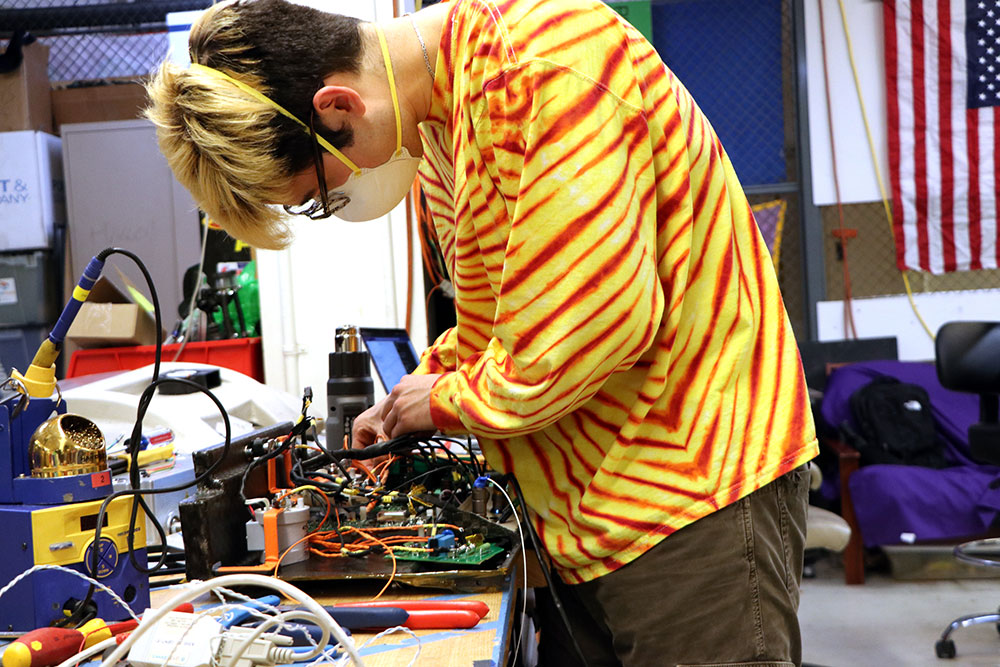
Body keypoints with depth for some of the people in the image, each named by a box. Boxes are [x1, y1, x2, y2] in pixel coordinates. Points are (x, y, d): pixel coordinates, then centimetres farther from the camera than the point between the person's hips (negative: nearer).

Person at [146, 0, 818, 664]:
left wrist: (447, 400, -11)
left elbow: (599, 318, -27)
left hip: (689, 480, -9)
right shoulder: (434, 118, 9)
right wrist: (424, 386, 9)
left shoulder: (539, 63, -22)